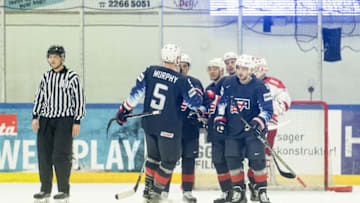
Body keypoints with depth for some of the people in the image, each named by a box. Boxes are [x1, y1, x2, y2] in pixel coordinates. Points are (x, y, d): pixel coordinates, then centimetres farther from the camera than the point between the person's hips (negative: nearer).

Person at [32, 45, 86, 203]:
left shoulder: (72, 77, -4)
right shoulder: (46, 77, 12)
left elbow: (79, 99, -4)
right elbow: (39, 97, 16)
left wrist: (77, 122, -8)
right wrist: (35, 116, 8)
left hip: (64, 120, -5)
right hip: (46, 120, 5)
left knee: (61, 156, -9)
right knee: (44, 155, 3)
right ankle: (45, 190, 12)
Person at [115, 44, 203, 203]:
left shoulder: (151, 71, -1)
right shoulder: (182, 80, -11)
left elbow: (136, 92, -1)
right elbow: (195, 103, -6)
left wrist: (124, 109, 8)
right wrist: (198, 92, 15)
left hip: (149, 124, 5)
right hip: (168, 128, -5)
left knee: (153, 156, 24)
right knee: (169, 160, 9)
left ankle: (148, 189, 27)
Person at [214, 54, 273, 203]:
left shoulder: (260, 86, -12)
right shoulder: (228, 83, 1)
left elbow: (267, 110, -11)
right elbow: (222, 102, 16)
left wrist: (259, 121, -27)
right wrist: (220, 119, 7)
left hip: (253, 130, -4)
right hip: (233, 129, 4)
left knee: (257, 159, -9)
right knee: (232, 159, -1)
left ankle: (261, 190, 5)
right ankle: (238, 190, 14)